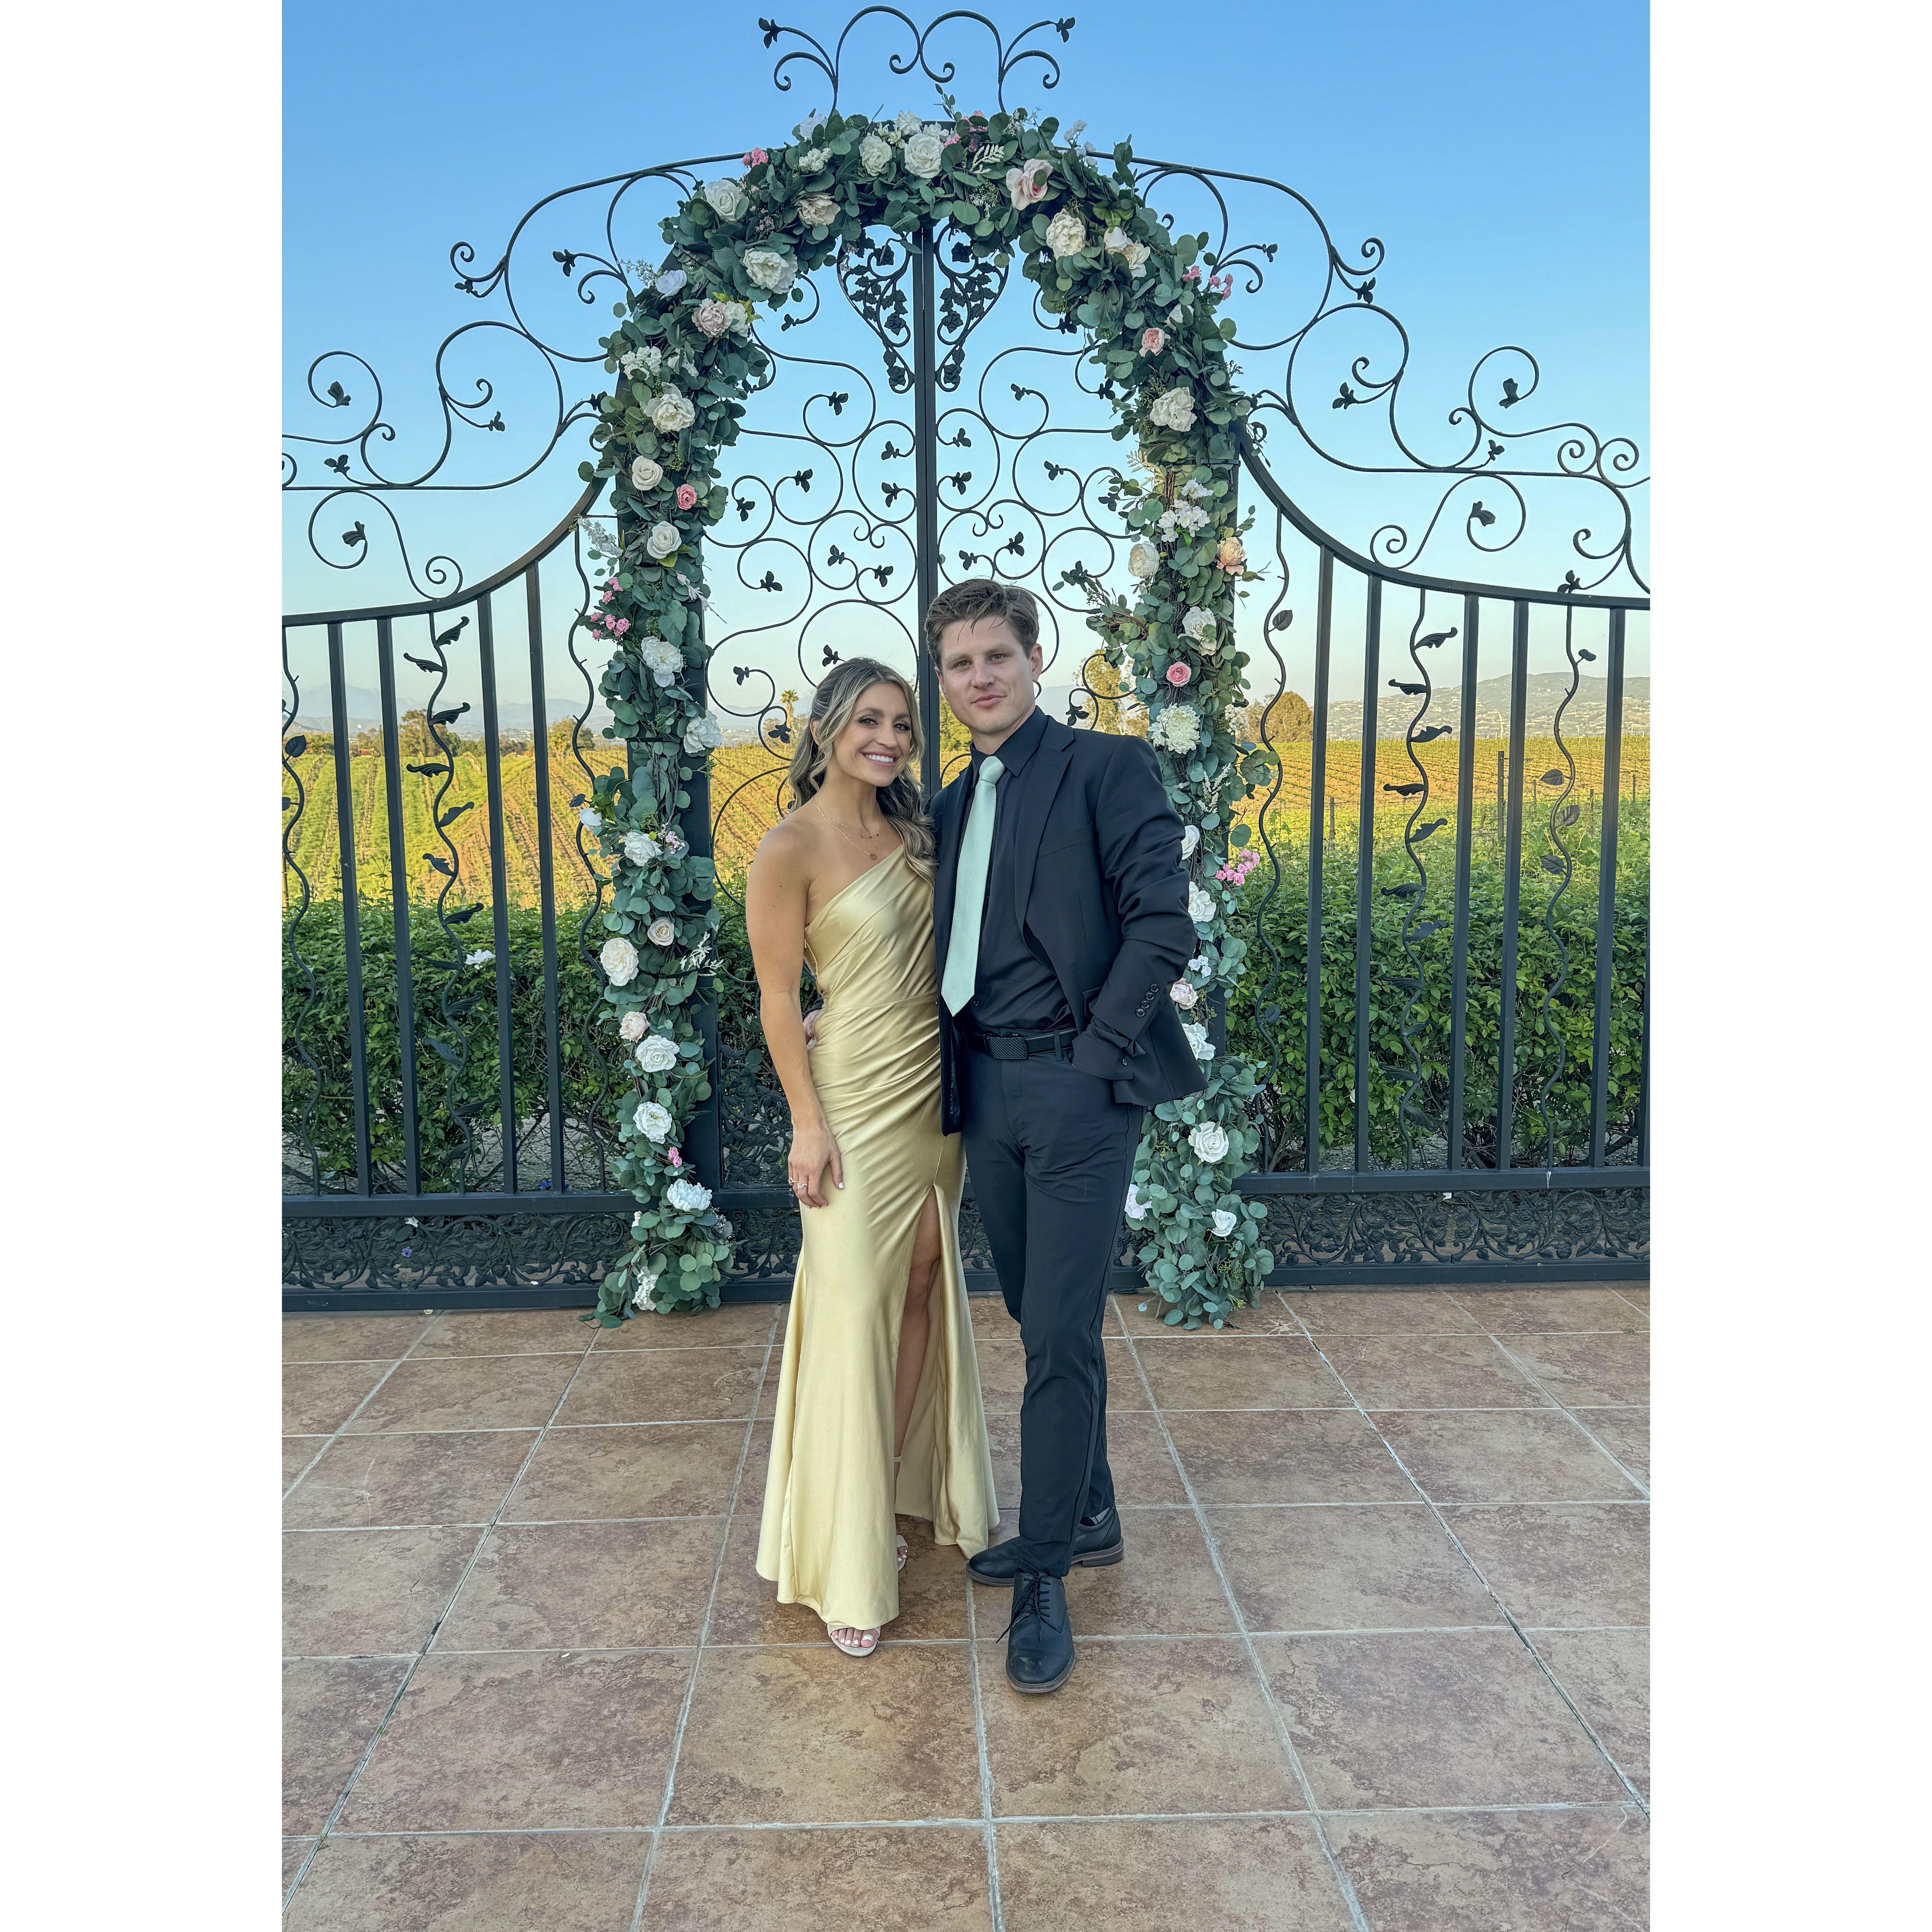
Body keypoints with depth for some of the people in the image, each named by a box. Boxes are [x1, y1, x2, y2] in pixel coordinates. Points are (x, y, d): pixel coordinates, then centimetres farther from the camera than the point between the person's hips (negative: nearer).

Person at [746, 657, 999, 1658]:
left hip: (936, 1089, 7)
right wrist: (808, 1123, -14)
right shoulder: (791, 848, -12)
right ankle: (847, 1547, 12)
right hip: (857, 1098, -7)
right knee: (854, 1308, -1)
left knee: (924, 1285, 13)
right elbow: (777, 995, -11)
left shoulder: (911, 830, 8)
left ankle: (904, 1483, 31)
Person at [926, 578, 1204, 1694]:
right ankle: (1089, 1519, 33)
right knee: (1045, 1325, 15)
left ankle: (1045, 1579, 8)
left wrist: (1093, 1052, -14)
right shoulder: (957, 804, 17)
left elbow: (1164, 924, -11)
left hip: (1079, 1089, -6)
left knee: (1061, 1335, -5)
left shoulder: (1108, 768, -4)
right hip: (988, 1089, 7)